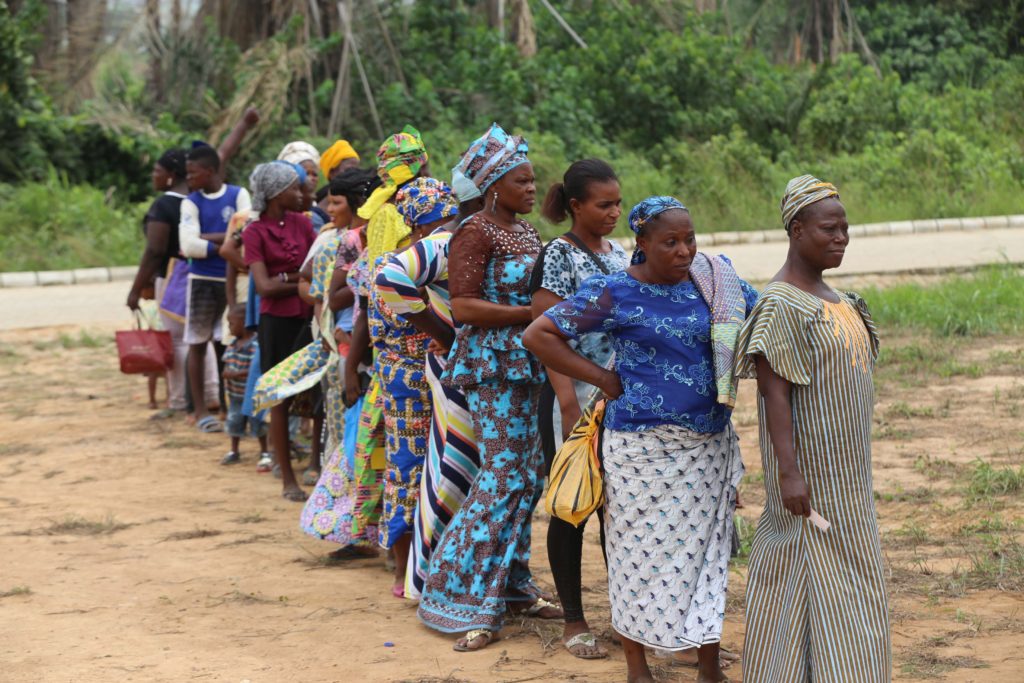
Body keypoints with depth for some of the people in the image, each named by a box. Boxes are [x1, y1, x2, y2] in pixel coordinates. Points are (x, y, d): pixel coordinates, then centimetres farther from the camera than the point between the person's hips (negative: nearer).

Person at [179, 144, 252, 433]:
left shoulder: (238, 195, 2)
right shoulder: (191, 203, 2)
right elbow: (188, 245, -10)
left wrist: (205, 240, -12)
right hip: (203, 280, 0)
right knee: (198, 344, 3)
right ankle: (201, 410, 9)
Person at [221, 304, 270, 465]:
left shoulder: (255, 345, -20)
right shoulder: (232, 345, 6)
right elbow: (227, 362, 13)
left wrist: (235, 374, -26)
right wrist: (226, 372, -9)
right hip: (235, 394, 7)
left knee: (257, 424, 3)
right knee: (234, 421, 14)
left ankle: (264, 452, 17)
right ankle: (234, 452, 28)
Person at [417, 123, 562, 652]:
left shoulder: (525, 232, 14)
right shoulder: (476, 233, -11)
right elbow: (463, 306, -18)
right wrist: (534, 313, -20)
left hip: (529, 365, 8)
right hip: (493, 365, -8)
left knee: (526, 475, 9)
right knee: (504, 475, -9)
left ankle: (511, 584, 20)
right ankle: (465, 599, -2)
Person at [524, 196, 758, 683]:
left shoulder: (714, 281, 3)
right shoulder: (616, 293, -10)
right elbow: (538, 335, -9)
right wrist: (603, 378, -9)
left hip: (710, 444, 4)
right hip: (643, 447, -4)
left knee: (707, 550, 9)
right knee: (643, 552, 4)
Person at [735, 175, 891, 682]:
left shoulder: (828, 297, 11)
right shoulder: (781, 305, -18)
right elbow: (774, 391, -22)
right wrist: (789, 470, -28)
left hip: (842, 467, 9)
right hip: (809, 465, -9)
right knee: (808, 570, -4)